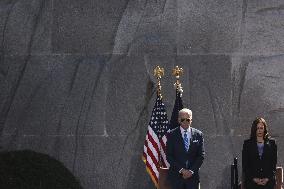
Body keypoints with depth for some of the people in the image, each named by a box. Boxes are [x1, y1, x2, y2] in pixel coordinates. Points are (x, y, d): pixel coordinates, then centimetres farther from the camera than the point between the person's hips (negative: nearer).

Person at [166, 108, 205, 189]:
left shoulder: (198, 134, 7)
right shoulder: (172, 135, 3)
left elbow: (201, 155, 4)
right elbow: (169, 156, -2)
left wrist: (191, 171, -8)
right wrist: (181, 170, -11)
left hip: (193, 175, 1)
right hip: (176, 175, -1)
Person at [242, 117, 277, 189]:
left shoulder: (271, 143, 10)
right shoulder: (247, 143, 8)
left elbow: (274, 163, 7)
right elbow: (245, 165, 4)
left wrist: (268, 178, -5)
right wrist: (253, 178, -7)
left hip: (268, 181, 0)